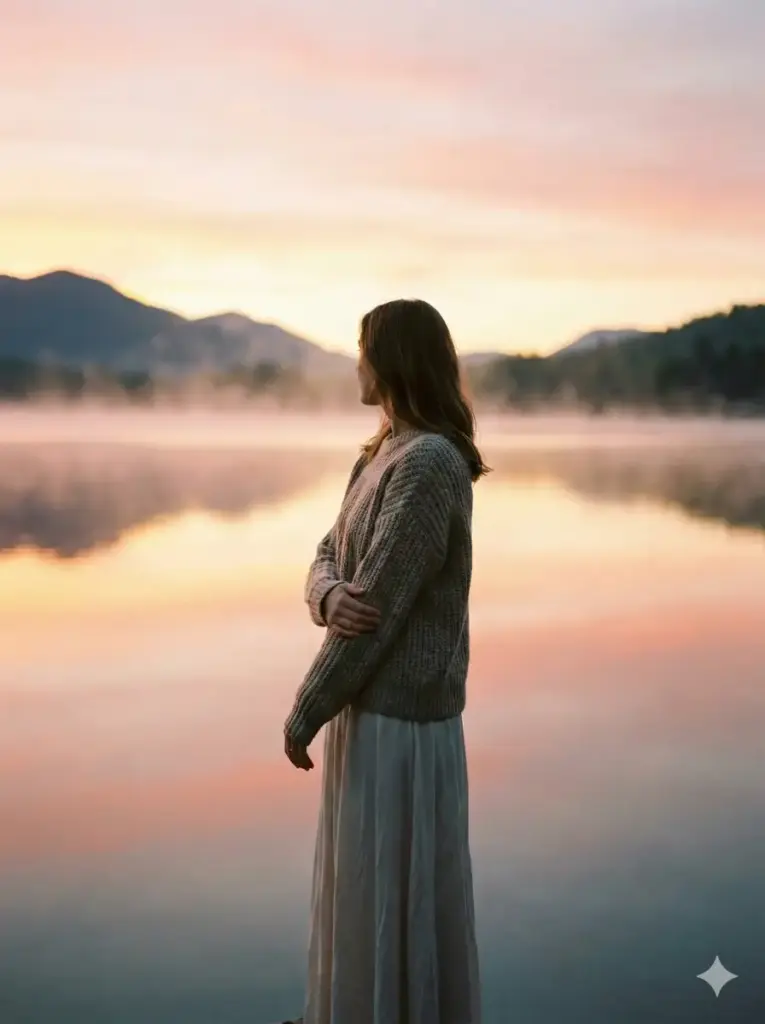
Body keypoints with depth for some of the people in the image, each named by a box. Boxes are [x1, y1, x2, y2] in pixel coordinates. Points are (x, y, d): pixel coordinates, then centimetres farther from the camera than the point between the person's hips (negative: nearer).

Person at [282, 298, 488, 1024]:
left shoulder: (429, 465, -22)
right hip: (372, 701, 10)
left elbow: (379, 608, -23)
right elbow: (329, 562, 7)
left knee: (397, 893, 5)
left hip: (401, 716, -10)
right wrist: (329, 599, -19)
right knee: (361, 877, 23)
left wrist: (303, 713, -14)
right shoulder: (384, 456, 10)